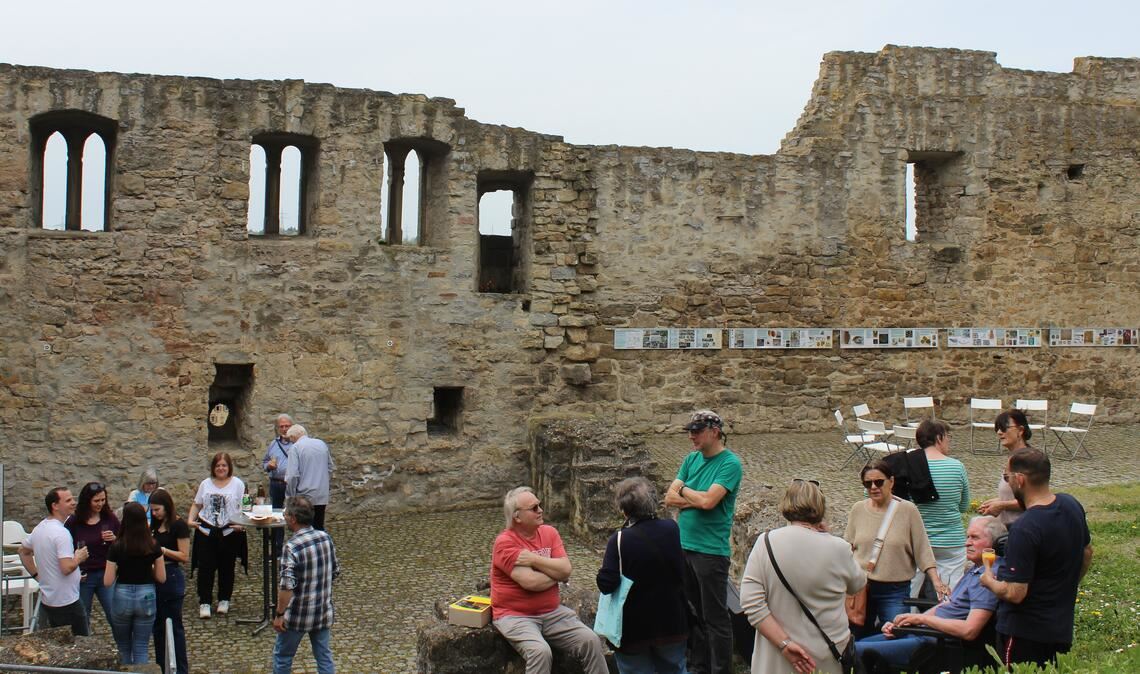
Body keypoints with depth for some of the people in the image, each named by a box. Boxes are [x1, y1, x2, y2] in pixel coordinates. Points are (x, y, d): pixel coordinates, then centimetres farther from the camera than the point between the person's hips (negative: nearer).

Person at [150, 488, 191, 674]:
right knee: (158, 624, 14)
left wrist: (161, 549, -20)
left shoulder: (179, 525, -13)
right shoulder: (156, 525, 10)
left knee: (173, 625, -1)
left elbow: (184, 557, -14)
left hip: (172, 577, -8)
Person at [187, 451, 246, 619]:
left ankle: (224, 600, 21)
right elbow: (197, 505, 15)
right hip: (206, 531, 2)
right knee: (205, 567, -2)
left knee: (226, 567, 7)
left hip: (229, 532, -2)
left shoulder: (238, 484, 1)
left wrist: (241, 524, -18)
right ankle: (204, 602, 6)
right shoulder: (206, 484, 11)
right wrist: (191, 519, -2)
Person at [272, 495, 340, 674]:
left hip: (297, 615, -5)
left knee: (282, 657, 15)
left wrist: (279, 614, -16)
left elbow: (286, 586, -26)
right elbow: (336, 571, 8)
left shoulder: (292, 547, -23)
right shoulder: (326, 538, -3)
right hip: (324, 612, 5)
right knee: (324, 656, 14)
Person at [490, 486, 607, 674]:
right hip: (515, 616, -6)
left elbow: (566, 569, -6)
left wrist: (534, 560, -16)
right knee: (540, 651, -31)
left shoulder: (549, 532, 4)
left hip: (552, 612, 6)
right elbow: (530, 582, -24)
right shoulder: (505, 543, -15)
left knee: (590, 641, -10)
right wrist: (556, 574, -6)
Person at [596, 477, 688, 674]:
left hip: (633, 628, -4)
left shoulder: (619, 541, -22)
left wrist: (602, 572, -6)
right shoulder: (671, 529, -8)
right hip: (671, 624, 4)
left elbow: (606, 585, -26)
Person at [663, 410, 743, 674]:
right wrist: (697, 500, -10)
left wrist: (684, 490, -3)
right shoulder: (691, 459, 11)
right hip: (684, 546, 7)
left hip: (711, 550, -7)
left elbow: (708, 501, -20)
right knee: (692, 614, 15)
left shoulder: (730, 463, -10)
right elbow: (670, 497, 6)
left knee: (715, 618, 0)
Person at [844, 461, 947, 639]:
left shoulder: (907, 510, -3)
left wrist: (936, 582, -9)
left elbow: (923, 550, -2)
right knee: (860, 640, 9)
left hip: (895, 591, -2)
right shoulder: (858, 509, 4)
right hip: (860, 587, 2)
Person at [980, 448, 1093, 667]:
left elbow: (1015, 594, -26)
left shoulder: (1025, 529, -28)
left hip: (1023, 631, -8)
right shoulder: (1072, 505, -1)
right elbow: (1087, 553, 16)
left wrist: (989, 581, -6)